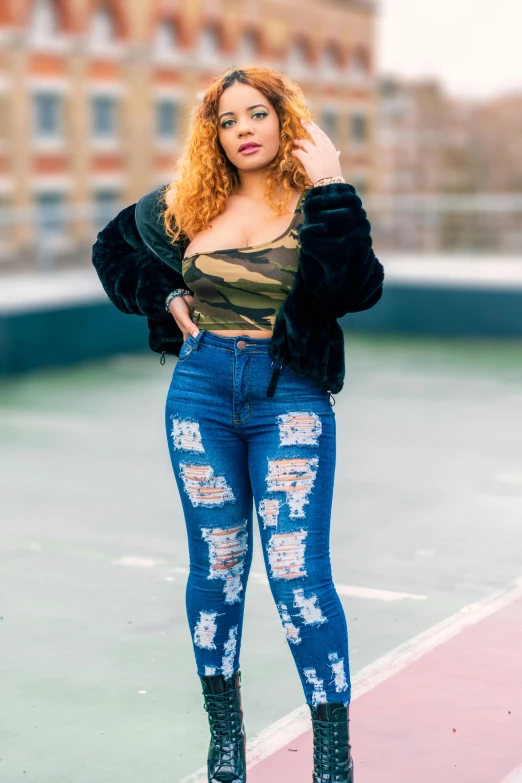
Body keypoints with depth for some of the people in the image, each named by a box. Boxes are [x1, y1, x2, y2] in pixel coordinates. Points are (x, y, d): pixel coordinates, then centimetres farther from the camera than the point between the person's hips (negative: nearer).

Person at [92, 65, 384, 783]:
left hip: (290, 397, -3)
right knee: (216, 562, 10)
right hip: (201, 387, 3)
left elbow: (357, 291, -19)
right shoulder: (187, 205, 7)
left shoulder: (316, 205, -2)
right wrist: (163, 299, 8)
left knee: (297, 570, -8)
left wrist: (331, 190, -19)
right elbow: (112, 248, 23)